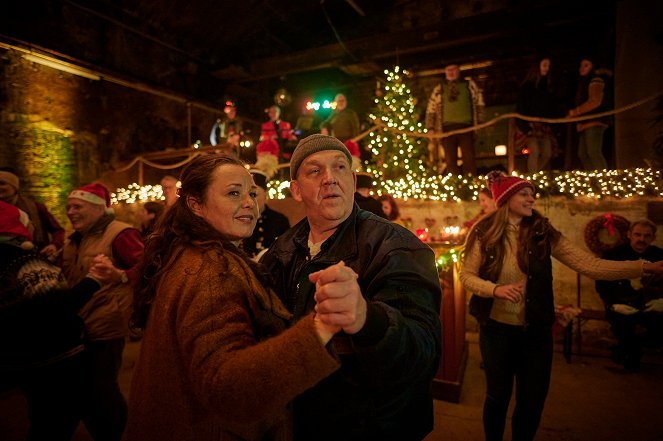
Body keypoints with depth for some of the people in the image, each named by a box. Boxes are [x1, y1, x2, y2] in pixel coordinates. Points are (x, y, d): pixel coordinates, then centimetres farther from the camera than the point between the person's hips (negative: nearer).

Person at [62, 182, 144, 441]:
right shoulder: (75, 239, 15)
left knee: (101, 389, 1)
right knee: (83, 387, 18)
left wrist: (121, 275, -41)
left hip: (106, 326, -9)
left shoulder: (119, 233, -14)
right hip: (78, 325, 9)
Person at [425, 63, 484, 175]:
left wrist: (478, 123, 4)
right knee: (450, 160, -2)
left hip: (466, 128, -1)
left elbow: (479, 103, 14)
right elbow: (431, 110, 14)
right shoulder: (438, 89, 16)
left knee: (469, 159, -5)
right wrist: (431, 129, 5)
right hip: (447, 129, 1)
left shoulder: (470, 85, 15)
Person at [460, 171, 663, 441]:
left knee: (533, 401, 14)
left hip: (536, 330, 2)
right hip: (496, 328, -2)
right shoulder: (484, 234, -9)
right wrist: (496, 289, -24)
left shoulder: (543, 233, -4)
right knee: (498, 396, 13)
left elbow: (589, 264, -10)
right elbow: (467, 276, -7)